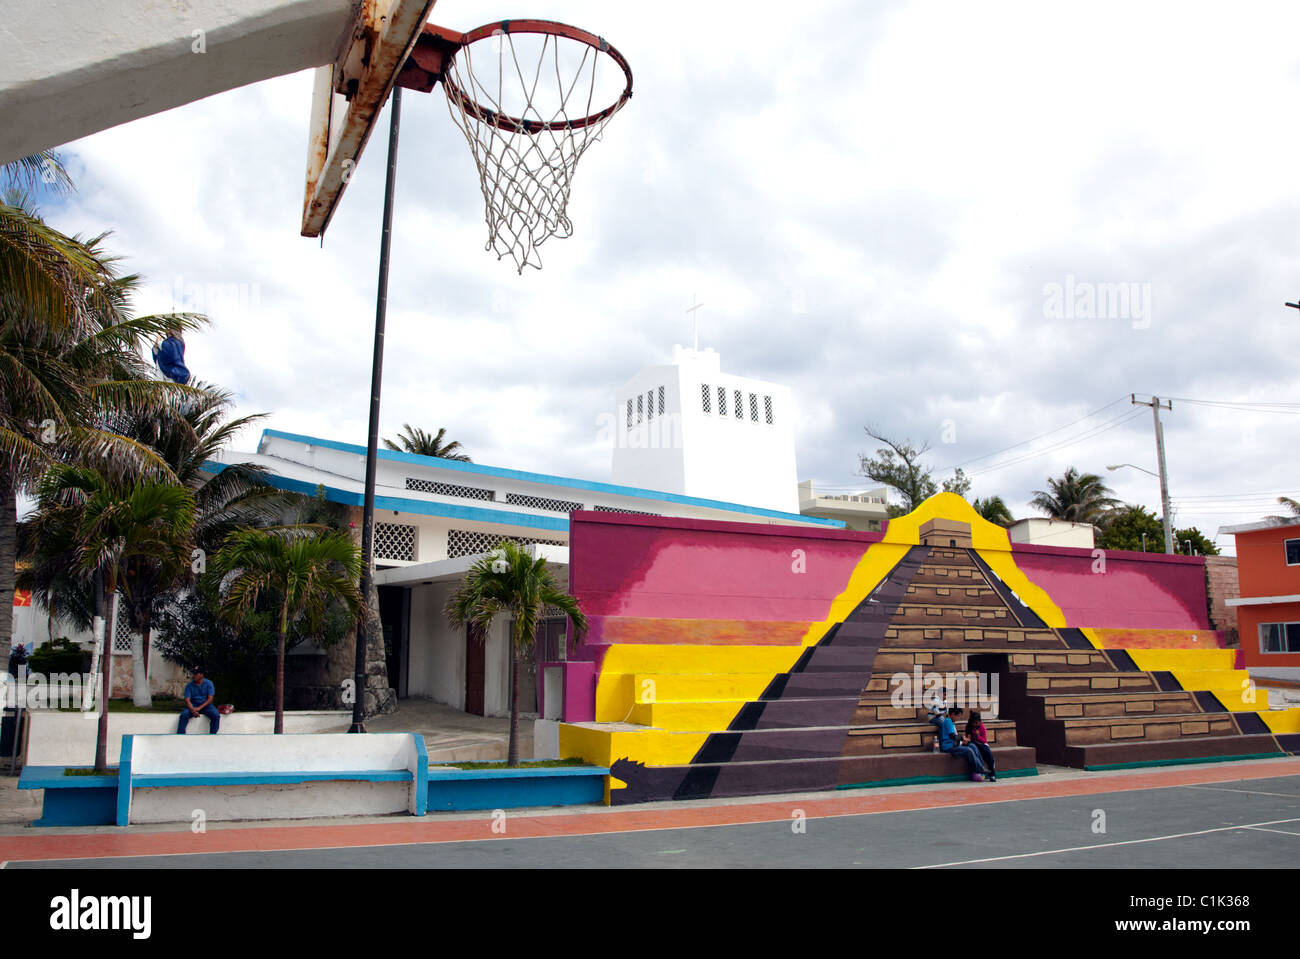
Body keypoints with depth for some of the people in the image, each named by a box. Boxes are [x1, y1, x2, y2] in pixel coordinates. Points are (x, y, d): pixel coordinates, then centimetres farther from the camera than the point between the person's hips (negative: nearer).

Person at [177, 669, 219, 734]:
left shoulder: (208, 683, -1)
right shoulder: (189, 685, 1)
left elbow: (210, 698, -8)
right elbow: (187, 699, -7)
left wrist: (200, 708, -22)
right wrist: (192, 709, -26)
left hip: (205, 705, -1)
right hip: (193, 705, 1)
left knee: (216, 716, -29)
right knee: (183, 715, -29)